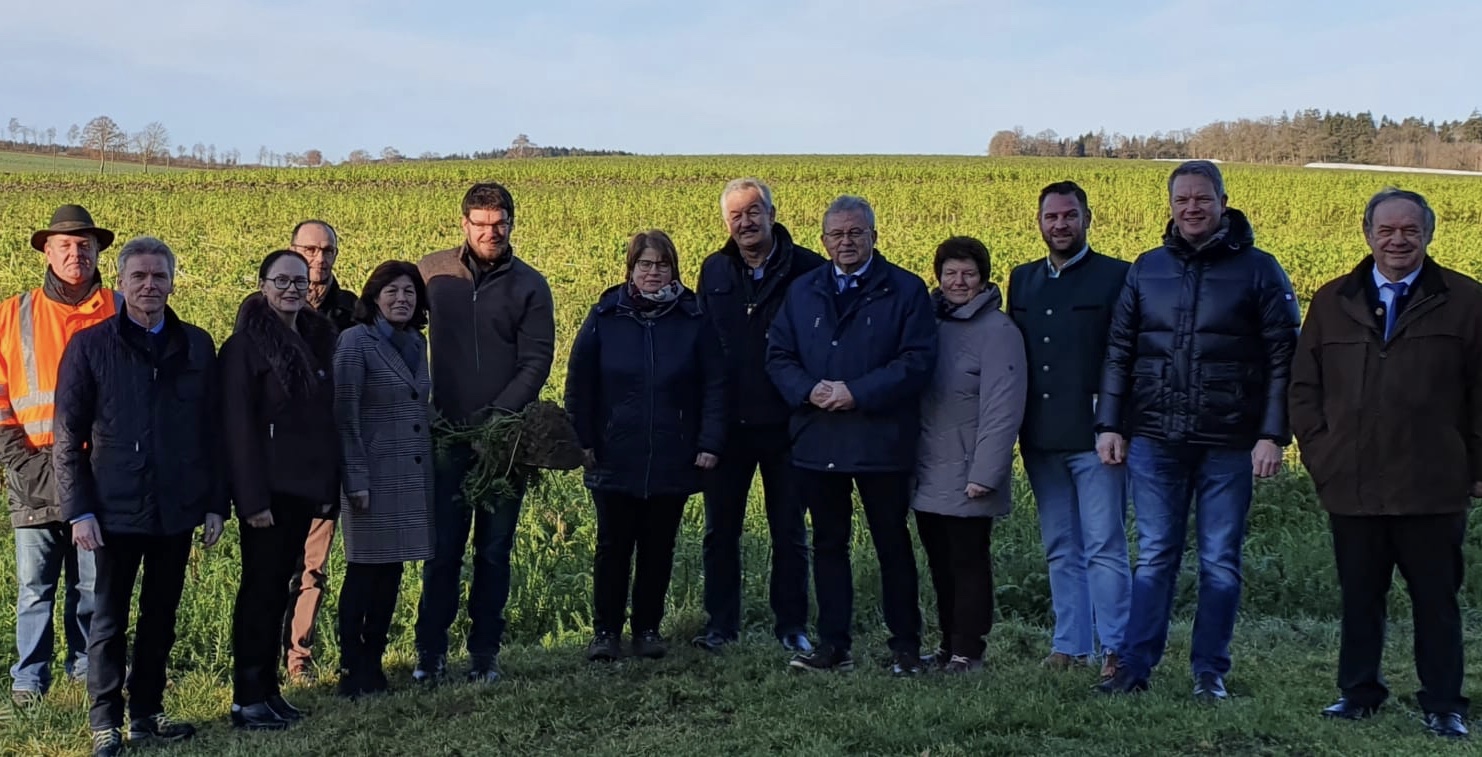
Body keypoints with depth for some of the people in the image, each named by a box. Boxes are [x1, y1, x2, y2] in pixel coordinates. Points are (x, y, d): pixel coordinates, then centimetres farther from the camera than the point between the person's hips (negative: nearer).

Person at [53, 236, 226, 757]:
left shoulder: (197, 346, 6)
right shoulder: (90, 346, 0)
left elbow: (212, 432, 8)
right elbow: (68, 437, -2)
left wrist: (215, 503, 4)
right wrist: (79, 510, -8)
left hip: (177, 510, 3)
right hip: (116, 509, -2)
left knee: (161, 618, 11)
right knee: (110, 620, 5)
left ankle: (147, 714, 22)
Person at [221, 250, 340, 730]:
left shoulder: (318, 340, 12)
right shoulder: (246, 344, -8)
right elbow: (238, 424, -13)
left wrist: (330, 483, 10)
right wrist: (252, 497, -18)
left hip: (303, 485, 6)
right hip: (267, 487, -6)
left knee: (279, 586, 11)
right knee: (260, 586, -2)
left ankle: (269, 688, 19)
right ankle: (246, 698, 5)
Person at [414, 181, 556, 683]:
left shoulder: (530, 286, 0)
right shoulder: (433, 273, 3)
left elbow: (537, 361, -4)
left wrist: (501, 413, -17)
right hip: (448, 433, 0)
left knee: (495, 551, 7)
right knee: (443, 550, 2)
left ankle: (485, 654, 17)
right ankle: (430, 652, 14)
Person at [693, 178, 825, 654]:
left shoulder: (808, 269, -6)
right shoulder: (714, 272, 6)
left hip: (785, 422, -3)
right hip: (727, 423, 3)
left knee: (789, 532, 8)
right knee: (720, 530, 10)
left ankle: (791, 626, 20)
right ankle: (721, 624, 22)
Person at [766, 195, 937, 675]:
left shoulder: (906, 290, -1)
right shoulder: (803, 291, 11)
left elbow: (918, 361, -10)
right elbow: (777, 356, 8)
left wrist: (858, 393, -18)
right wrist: (808, 391, -12)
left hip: (881, 442, -4)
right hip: (817, 441, 4)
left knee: (892, 546, 6)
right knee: (828, 544, 9)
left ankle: (906, 646, 17)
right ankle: (832, 645, 17)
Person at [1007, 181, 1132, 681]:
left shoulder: (1117, 277, -2)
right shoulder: (1022, 280, 14)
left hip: (1095, 435, -5)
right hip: (1041, 438, 6)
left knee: (1104, 546, -3)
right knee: (1060, 550, 11)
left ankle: (1114, 650, 4)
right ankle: (1069, 645, 18)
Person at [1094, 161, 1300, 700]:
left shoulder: (1259, 269, 0)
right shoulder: (1147, 269, 9)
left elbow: (1283, 358, -2)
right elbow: (1119, 352, 11)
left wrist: (1273, 434, -9)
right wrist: (1109, 424, 3)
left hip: (1229, 443, -2)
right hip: (1155, 438, 2)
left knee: (1220, 562, 7)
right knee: (1154, 557, 6)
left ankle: (1210, 672, 17)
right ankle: (1135, 666, 11)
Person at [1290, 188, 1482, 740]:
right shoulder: (1333, 301, 9)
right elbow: (1303, 388, 10)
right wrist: (1319, 455, 1)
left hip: (1431, 487, -2)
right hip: (1352, 486, 2)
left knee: (1436, 601, 7)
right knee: (1359, 598, 12)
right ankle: (1358, 692, 25)